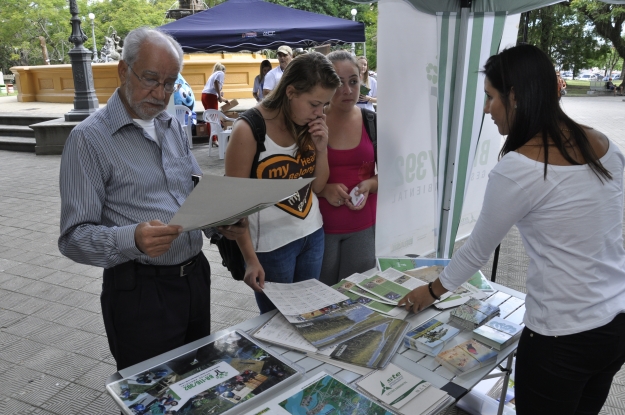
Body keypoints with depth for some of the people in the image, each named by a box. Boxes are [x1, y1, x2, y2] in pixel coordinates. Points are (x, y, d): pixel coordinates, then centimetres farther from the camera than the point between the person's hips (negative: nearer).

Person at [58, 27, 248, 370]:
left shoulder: (173, 127, 9)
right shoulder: (89, 137, -11)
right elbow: (74, 237, -15)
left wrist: (222, 225, -6)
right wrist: (133, 239, -34)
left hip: (196, 276, 6)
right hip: (140, 291, -6)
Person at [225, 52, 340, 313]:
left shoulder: (309, 126, -1)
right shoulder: (249, 130, -18)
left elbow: (317, 187, 5)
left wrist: (321, 148, -12)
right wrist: (250, 258, -15)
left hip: (313, 235, 5)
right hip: (271, 244, -5)